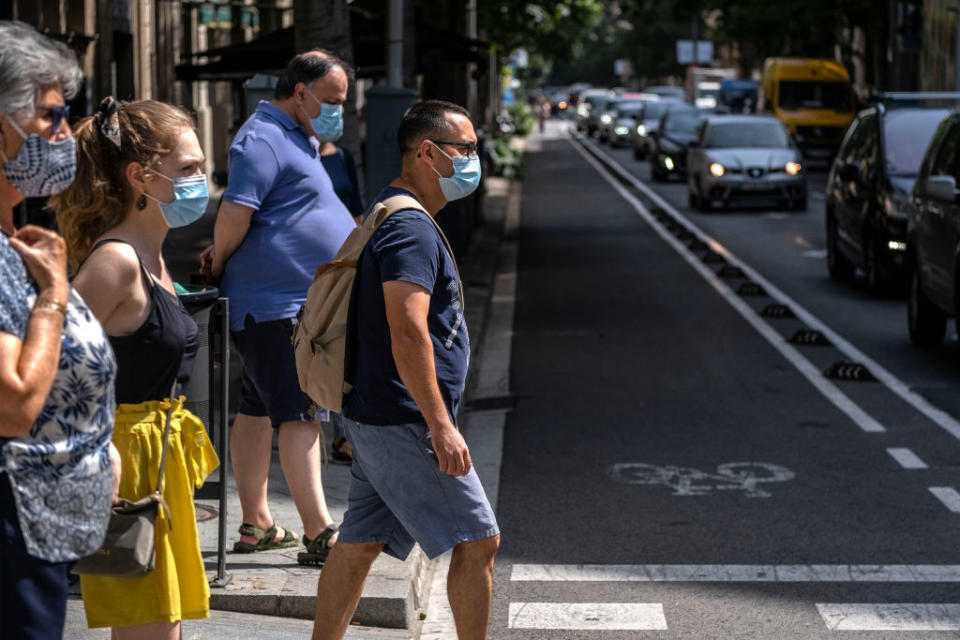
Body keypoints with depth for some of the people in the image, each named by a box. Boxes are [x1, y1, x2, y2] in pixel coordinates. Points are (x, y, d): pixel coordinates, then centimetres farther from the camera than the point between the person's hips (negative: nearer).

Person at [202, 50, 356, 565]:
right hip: (277, 303, -10)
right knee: (300, 414, -12)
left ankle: (256, 525, 20)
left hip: (299, 302, 10)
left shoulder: (293, 138, 20)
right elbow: (236, 211, -23)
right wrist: (219, 265, -9)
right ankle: (320, 536, -13)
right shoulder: (263, 139, -14)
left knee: (258, 409, 13)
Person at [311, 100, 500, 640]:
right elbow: (408, 333, -26)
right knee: (479, 540, -2)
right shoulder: (411, 229, -17)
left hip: (376, 416, 10)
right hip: (404, 422, -10)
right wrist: (441, 426, -26)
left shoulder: (392, 218, 18)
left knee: (359, 544, 11)